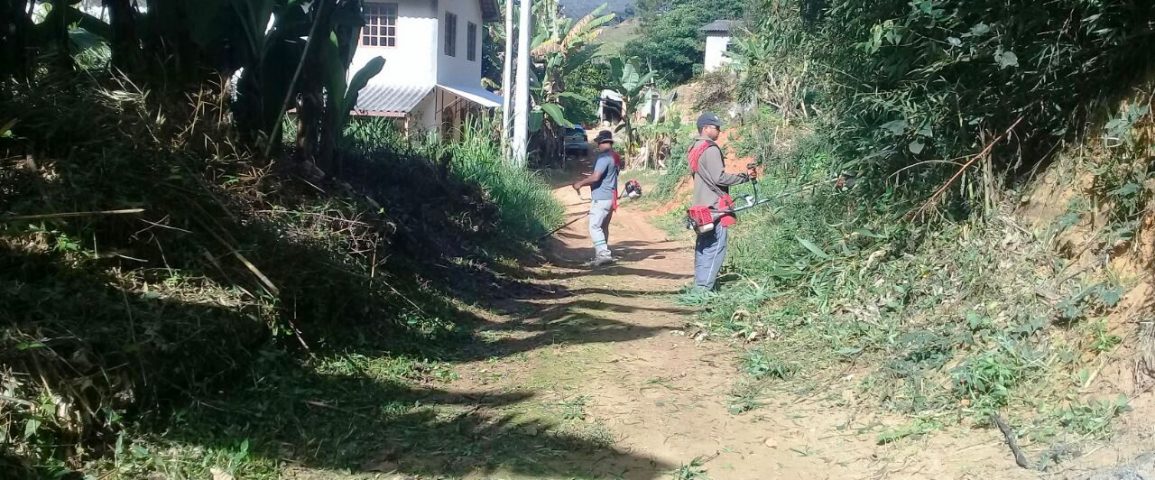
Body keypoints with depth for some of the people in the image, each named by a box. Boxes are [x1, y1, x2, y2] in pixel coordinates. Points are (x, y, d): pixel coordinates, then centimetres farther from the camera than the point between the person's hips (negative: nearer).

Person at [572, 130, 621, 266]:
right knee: (603, 227, 16)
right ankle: (603, 254, 21)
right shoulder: (615, 157, 16)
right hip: (610, 197, 10)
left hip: (601, 198, -10)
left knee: (594, 227, -11)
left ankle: (603, 254, -18)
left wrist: (580, 183, -11)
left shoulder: (604, 157, -15)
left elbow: (595, 177, -23)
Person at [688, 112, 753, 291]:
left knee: (703, 246, 13)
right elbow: (719, 178, -20)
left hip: (701, 206, 10)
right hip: (715, 207, -10)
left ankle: (699, 285, 18)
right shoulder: (711, 150, -15)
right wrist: (742, 177, -9)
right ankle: (704, 287, -9)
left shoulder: (695, 148, 14)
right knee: (716, 247, -7)